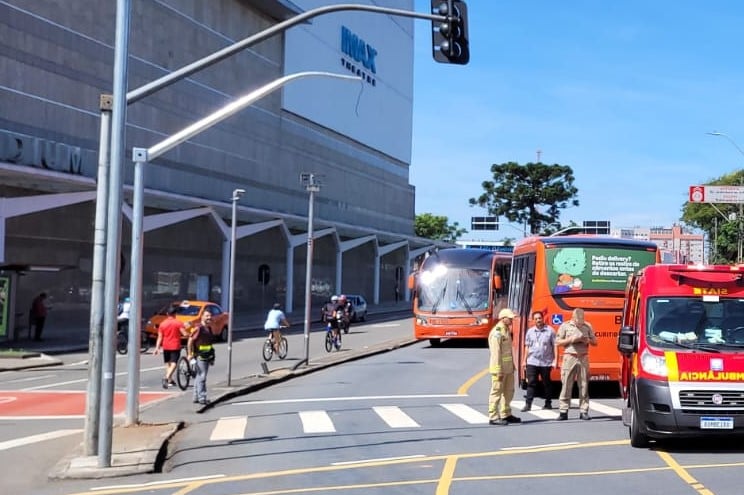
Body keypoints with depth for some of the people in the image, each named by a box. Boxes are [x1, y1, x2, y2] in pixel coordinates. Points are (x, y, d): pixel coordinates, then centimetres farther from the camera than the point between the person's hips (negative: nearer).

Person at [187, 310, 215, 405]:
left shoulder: (209, 329, 15)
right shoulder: (199, 328, -12)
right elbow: (190, 340, -16)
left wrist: (211, 357, 23)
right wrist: (190, 354, -20)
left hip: (207, 356, 9)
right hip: (200, 356, -9)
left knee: (200, 377, 13)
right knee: (201, 377, -9)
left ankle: (196, 397, 19)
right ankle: (202, 397, -8)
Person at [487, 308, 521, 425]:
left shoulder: (506, 330, 14)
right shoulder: (497, 332, -16)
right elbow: (496, 353, -21)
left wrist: (512, 365, 17)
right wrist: (499, 371, -23)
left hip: (508, 367, 10)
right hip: (500, 368, -10)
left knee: (509, 391, 16)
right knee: (497, 392, -5)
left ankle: (506, 415, 26)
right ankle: (493, 417, -1)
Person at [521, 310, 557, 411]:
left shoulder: (550, 331, -2)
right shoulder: (530, 331, 8)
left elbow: (555, 346, -2)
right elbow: (527, 346, 13)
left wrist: (555, 360, -6)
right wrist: (525, 360, 10)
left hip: (546, 362, -2)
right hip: (532, 362, 2)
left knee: (546, 383, 9)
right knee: (531, 383, -2)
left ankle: (548, 403, 20)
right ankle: (528, 404, -3)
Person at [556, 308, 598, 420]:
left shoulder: (588, 326, 11)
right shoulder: (565, 326, 4)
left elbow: (595, 341, 15)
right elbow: (558, 341, 2)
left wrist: (588, 340, -7)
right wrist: (571, 340, -11)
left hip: (583, 358, 2)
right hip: (569, 357, -2)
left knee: (584, 385, 2)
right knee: (566, 385, -5)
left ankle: (583, 411, 6)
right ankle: (563, 411, -3)